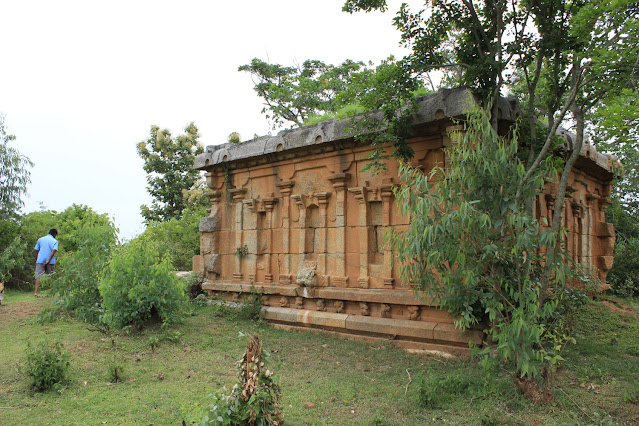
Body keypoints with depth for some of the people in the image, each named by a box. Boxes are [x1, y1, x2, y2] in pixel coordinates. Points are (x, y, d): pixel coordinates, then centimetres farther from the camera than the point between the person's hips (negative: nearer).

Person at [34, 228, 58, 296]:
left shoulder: (40, 239, 13)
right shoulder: (55, 241, 2)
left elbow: (36, 251, 12)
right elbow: (53, 251, -13)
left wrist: (36, 261, 20)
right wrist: (48, 261, -15)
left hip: (40, 260, 2)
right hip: (50, 261, -2)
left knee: (38, 276, -2)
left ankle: (36, 292, -15)